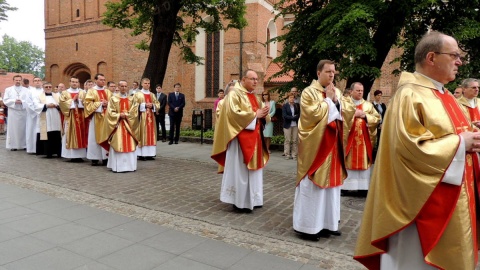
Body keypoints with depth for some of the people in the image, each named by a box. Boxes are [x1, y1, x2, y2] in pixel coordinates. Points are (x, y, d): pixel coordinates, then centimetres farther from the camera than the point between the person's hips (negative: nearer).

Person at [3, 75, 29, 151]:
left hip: (23, 112, 0)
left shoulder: (26, 90, 9)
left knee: (23, 128, 3)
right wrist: (14, 101, -14)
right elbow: (5, 100, 1)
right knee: (13, 129, -1)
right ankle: (13, 145, 4)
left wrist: (22, 102, -18)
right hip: (13, 112, 0)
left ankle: (24, 145, 9)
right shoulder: (8, 89, 10)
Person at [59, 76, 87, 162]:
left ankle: (80, 155, 3)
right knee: (71, 136, -2)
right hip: (70, 117, -2)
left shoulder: (83, 92, 13)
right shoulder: (65, 93, 7)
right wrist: (73, 100, -10)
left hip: (81, 117, 2)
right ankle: (72, 156, 0)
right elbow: (62, 103, -6)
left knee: (81, 135, 0)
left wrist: (78, 100, -10)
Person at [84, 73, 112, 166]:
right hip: (96, 117, -4)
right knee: (95, 137, -1)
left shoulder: (108, 92, 15)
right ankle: (94, 158, 3)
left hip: (106, 117, 4)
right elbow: (88, 103, -8)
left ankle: (105, 157, 7)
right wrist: (100, 104, -14)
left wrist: (107, 103, -10)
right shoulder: (91, 91, 3)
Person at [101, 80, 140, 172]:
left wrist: (126, 115, -11)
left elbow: (134, 112, 1)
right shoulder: (113, 98, 5)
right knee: (117, 145, -5)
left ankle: (129, 165, 7)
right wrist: (119, 115, -13)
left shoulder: (132, 99, 11)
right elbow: (110, 112, -2)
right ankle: (117, 167, -1)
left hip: (129, 125, 2)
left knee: (129, 146, 1)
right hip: (117, 125, -2)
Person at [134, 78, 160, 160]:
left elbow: (158, 105, 11)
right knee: (142, 135, -6)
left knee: (151, 134, 3)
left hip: (151, 117, 5)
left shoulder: (152, 95, 15)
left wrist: (152, 106, -8)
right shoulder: (137, 94, 1)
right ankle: (141, 154, -4)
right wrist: (144, 105, -16)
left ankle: (149, 154, 7)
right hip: (141, 118, -5)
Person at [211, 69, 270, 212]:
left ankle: (252, 199, 22)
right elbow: (234, 114, -21)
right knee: (240, 169, -3)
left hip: (254, 137, 9)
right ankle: (240, 201, 6)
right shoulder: (234, 94, -9)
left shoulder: (255, 97, 17)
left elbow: (258, 115, 21)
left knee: (253, 168, 12)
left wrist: (263, 113, -3)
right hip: (241, 138, -9)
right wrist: (255, 115, -16)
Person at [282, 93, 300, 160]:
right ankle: (287, 154, 7)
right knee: (287, 140, 0)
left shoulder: (297, 106, 8)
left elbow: (299, 115, 5)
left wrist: (294, 117, -10)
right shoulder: (285, 106, 1)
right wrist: (293, 117, -10)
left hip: (296, 125, 2)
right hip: (288, 125, -2)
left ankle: (294, 155, 7)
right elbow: (284, 116, -9)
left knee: (295, 141, 2)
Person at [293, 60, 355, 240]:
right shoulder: (309, 92, -7)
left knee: (330, 184, 11)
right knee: (312, 185, -2)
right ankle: (307, 226, 8)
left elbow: (347, 114, 9)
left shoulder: (336, 92, 14)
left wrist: (336, 101, -6)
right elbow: (313, 114, -20)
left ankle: (326, 223, 23)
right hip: (315, 146, -7)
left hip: (332, 144, 7)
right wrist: (328, 100, -10)